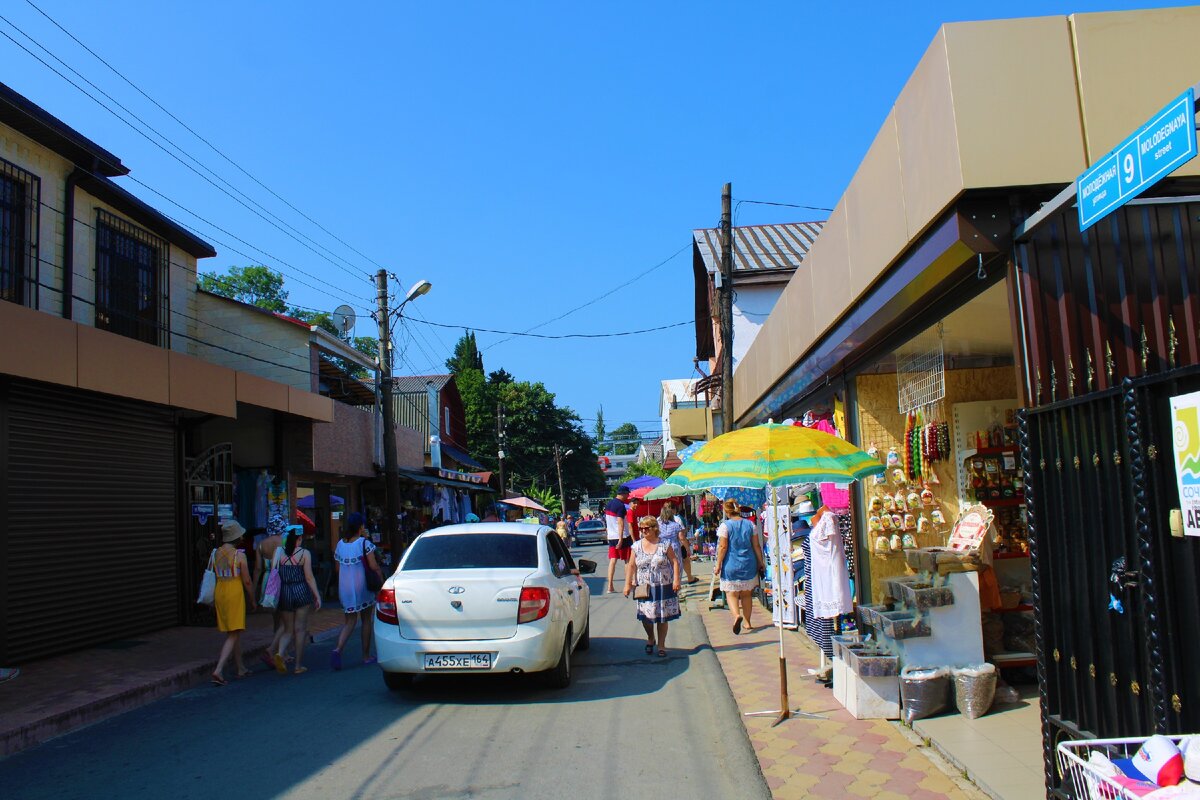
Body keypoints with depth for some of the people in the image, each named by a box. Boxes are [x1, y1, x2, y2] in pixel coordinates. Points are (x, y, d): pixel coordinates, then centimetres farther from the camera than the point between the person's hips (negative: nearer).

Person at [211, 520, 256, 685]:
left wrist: (213, 600, 20)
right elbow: (247, 581, -10)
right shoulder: (239, 555, -13)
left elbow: (213, 577, 10)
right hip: (235, 594, -7)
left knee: (234, 633, 17)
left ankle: (241, 669, 25)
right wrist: (253, 601, 1)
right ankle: (218, 670, -17)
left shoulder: (216, 553, 4)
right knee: (233, 635, -4)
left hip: (219, 593, 7)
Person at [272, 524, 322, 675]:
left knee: (288, 630, 13)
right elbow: (309, 577, -8)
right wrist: (317, 595, -1)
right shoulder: (305, 553, -7)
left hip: (284, 594, 3)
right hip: (301, 592, -3)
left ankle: (279, 653, -13)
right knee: (300, 629, 6)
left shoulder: (278, 551, 1)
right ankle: (299, 665, 10)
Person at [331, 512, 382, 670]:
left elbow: (338, 568, 8)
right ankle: (366, 656, 16)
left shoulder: (340, 544, 3)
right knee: (366, 620, 11)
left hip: (345, 588, 4)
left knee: (349, 622, 10)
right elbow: (373, 566, -13)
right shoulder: (364, 543, -11)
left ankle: (338, 650, -14)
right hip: (362, 586, -4)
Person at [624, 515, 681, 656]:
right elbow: (631, 566, 6)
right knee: (646, 616, -2)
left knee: (662, 617, 4)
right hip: (644, 588, 1)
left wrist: (676, 580, -10)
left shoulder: (665, 544, -2)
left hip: (664, 587, -1)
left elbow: (675, 561, -1)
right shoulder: (636, 546, 3)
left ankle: (661, 645, 19)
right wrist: (628, 584, 1)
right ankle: (650, 638, 27)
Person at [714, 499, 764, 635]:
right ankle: (747, 622, 20)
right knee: (746, 594, 16)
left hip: (731, 565, -4)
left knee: (731, 594, 2)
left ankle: (737, 615, -25)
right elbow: (756, 545, 5)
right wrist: (760, 562, 14)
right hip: (748, 565, 4)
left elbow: (723, 547, -12)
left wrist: (718, 564, -6)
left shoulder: (725, 526, -9)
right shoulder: (750, 524, 3)